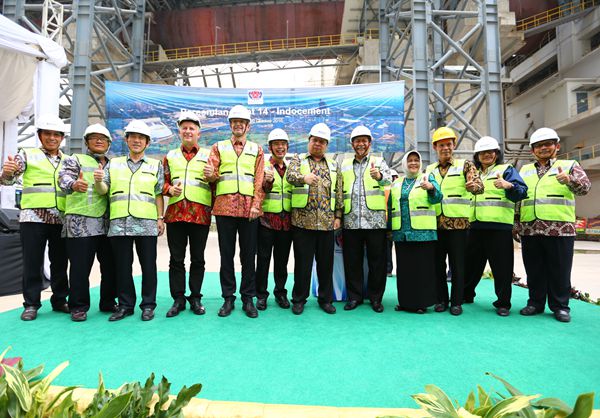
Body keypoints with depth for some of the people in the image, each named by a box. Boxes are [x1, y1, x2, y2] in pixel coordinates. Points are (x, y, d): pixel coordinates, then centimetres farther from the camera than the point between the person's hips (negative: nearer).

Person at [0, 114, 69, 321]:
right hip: (34, 217, -3)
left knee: (60, 262, 9)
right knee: (32, 263, 1)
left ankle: (59, 300, 20)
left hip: (61, 218, 3)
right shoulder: (28, 155, 6)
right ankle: (31, 304, 11)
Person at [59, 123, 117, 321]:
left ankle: (108, 302, 21)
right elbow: (64, 177, -11)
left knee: (110, 265, 8)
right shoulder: (75, 160, 7)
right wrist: (74, 184, -33)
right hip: (81, 223, -4)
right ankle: (79, 306, 11)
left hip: (108, 223, 4)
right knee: (80, 267, -1)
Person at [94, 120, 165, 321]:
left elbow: (159, 194, 7)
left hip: (147, 223, -2)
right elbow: (103, 190, 10)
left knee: (148, 265, 1)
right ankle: (125, 305, 18)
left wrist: (160, 218, 0)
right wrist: (98, 181, -12)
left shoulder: (155, 165, 11)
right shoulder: (113, 164, 16)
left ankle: (148, 305, 12)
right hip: (119, 223, 2)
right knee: (122, 265, 7)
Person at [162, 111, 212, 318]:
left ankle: (195, 298, 18)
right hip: (175, 213, 2)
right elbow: (163, 182, 17)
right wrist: (169, 189, -5)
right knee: (176, 259, 5)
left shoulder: (208, 155, 9)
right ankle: (178, 299, 17)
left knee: (197, 259, 6)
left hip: (200, 213, -2)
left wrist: (213, 207, -3)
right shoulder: (170, 156, 15)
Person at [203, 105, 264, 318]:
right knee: (226, 254, 5)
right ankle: (228, 298, 17)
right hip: (225, 206, 1)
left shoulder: (257, 150, 13)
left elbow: (259, 181, 5)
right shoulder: (218, 147, 14)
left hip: (249, 208, 0)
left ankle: (248, 299, 15)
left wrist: (256, 205, -6)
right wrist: (211, 174, -19)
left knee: (248, 255, 4)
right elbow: (212, 175, 5)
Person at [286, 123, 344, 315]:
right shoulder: (298, 160, 8)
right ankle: (299, 299, 17)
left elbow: (339, 193, 14)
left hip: (327, 222, 3)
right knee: (302, 262, 3)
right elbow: (290, 175, -14)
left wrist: (338, 216, 7)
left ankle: (326, 299, 22)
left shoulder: (333, 165, 16)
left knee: (326, 262, 9)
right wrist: (303, 177, -36)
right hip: (303, 220, -3)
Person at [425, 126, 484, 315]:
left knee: (457, 264, 3)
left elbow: (479, 186, -12)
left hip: (458, 223, -3)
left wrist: (473, 186, -34)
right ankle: (441, 299, 21)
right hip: (435, 223, 3)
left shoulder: (465, 165, 2)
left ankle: (457, 302, 15)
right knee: (438, 263, 8)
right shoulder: (429, 169, 13)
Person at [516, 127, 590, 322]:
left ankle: (560, 306, 17)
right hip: (530, 229, 3)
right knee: (534, 269, 9)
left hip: (560, 228, -3)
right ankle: (536, 302, 22)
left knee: (559, 270, 3)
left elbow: (584, 187, -6)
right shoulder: (525, 170, 19)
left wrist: (569, 180, -25)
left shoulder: (569, 165, 9)